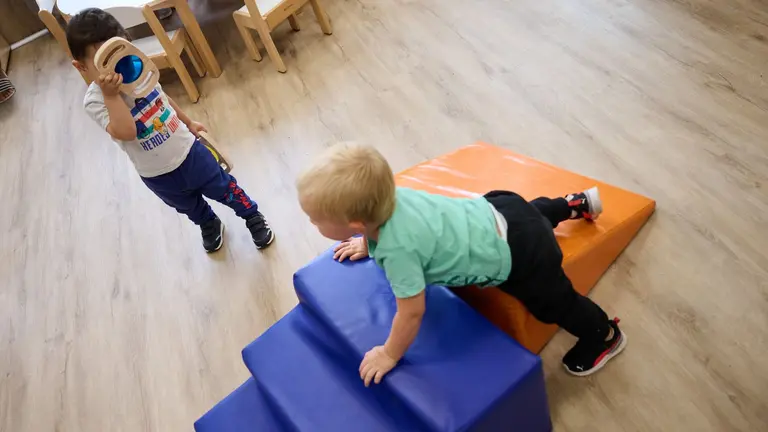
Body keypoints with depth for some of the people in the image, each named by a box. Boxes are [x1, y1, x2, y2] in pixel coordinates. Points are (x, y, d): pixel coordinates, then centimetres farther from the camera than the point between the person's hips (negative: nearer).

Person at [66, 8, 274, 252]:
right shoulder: (94, 101, -22)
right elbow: (125, 132, -38)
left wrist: (189, 123, 20)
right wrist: (111, 94, -41)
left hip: (188, 150, 1)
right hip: (157, 176, -1)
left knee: (225, 189, 16)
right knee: (191, 208, 25)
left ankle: (253, 217, 41)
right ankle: (210, 226, 57)